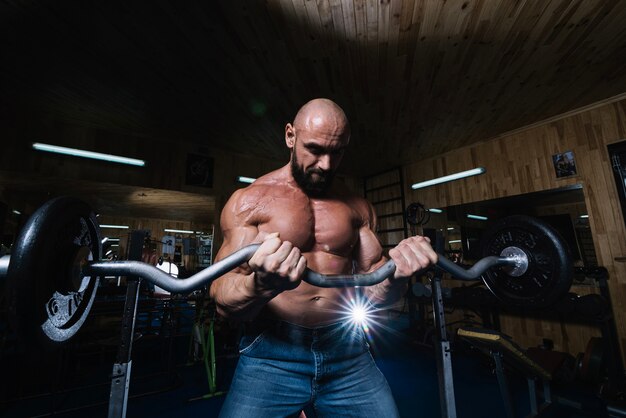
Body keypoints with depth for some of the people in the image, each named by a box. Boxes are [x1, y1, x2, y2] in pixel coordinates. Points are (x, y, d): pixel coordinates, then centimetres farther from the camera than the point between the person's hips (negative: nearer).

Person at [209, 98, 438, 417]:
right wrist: (262, 286, -31)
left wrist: (397, 273, -17)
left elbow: (373, 290, 5)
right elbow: (222, 301, -9)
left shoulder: (358, 208, 5)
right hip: (272, 354, -2)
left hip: (348, 353, 3)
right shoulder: (248, 201, -5)